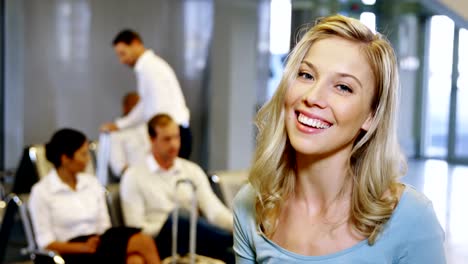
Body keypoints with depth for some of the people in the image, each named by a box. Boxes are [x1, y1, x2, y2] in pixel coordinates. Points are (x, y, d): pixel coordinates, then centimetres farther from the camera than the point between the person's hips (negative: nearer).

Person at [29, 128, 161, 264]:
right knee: (143, 241, -30)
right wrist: (85, 247, -18)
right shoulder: (41, 192, 0)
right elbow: (46, 242, -4)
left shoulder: (92, 183, 15)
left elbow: (105, 226, 13)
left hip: (102, 248, 5)